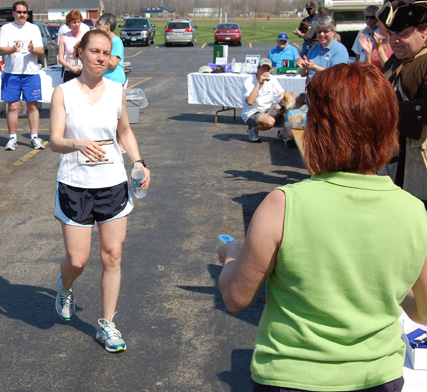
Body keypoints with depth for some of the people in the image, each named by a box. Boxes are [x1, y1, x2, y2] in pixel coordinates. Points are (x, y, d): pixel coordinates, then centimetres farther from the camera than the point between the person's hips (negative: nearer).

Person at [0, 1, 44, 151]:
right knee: (13, 106, 0)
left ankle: (34, 137, 7)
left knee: (32, 106, 1)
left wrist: (32, 49, -16)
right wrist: (12, 49, -23)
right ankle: (12, 138, 7)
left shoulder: (34, 28, 11)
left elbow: (41, 50, 6)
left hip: (31, 73, 1)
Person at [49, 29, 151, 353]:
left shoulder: (117, 91, 3)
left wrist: (138, 162, 2)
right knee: (77, 261, 1)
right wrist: (78, 144, -34)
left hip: (113, 183, 3)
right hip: (75, 185, -2)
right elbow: (55, 141, -13)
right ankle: (65, 287, 39)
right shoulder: (63, 92, -6)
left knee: (113, 256, 4)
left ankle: (107, 325, 19)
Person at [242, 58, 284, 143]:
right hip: (251, 114, -6)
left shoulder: (271, 79, 1)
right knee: (270, 122, -35)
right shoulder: (249, 81, -16)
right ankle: (253, 130, -4)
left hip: (267, 110, 6)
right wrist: (259, 83, -28)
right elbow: (250, 102, -30)